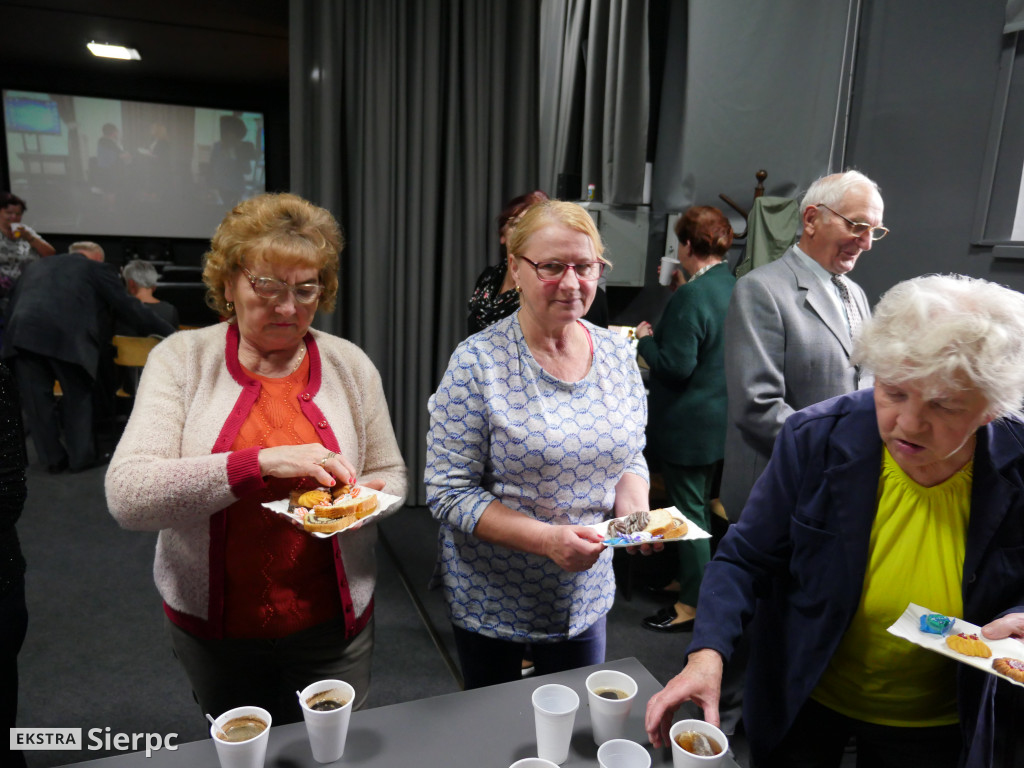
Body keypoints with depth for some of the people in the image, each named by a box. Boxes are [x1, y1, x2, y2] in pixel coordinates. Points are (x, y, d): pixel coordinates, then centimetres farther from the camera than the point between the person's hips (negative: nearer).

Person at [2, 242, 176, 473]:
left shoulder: (34, 266, 32)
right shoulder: (95, 269, 16)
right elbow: (129, 309, 14)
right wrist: (170, 332, 20)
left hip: (21, 334, 4)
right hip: (65, 338, -4)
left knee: (37, 400, 11)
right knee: (78, 397, 12)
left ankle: (52, 458, 17)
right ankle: (81, 456, 16)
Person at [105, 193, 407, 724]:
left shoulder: (350, 365, -4)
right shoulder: (181, 359, -8)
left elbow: (389, 474, 5)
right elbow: (126, 497, -19)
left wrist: (364, 497, -18)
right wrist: (260, 462, -31)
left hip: (330, 620, 1)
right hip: (211, 620, 0)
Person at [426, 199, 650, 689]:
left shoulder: (618, 355, -2)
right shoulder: (478, 363, -18)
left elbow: (630, 460, 8)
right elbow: (449, 492, -17)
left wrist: (633, 512, -13)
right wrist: (546, 539, -27)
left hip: (585, 595, 4)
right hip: (491, 599, -3)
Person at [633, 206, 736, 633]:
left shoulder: (691, 296, -22)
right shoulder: (735, 286, 4)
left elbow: (675, 367, -24)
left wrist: (646, 339, -8)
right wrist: (660, 335, 16)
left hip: (688, 425, -9)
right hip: (721, 420, 9)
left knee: (689, 510, 4)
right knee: (699, 505, 21)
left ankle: (693, 603, 17)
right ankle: (693, 580, 37)